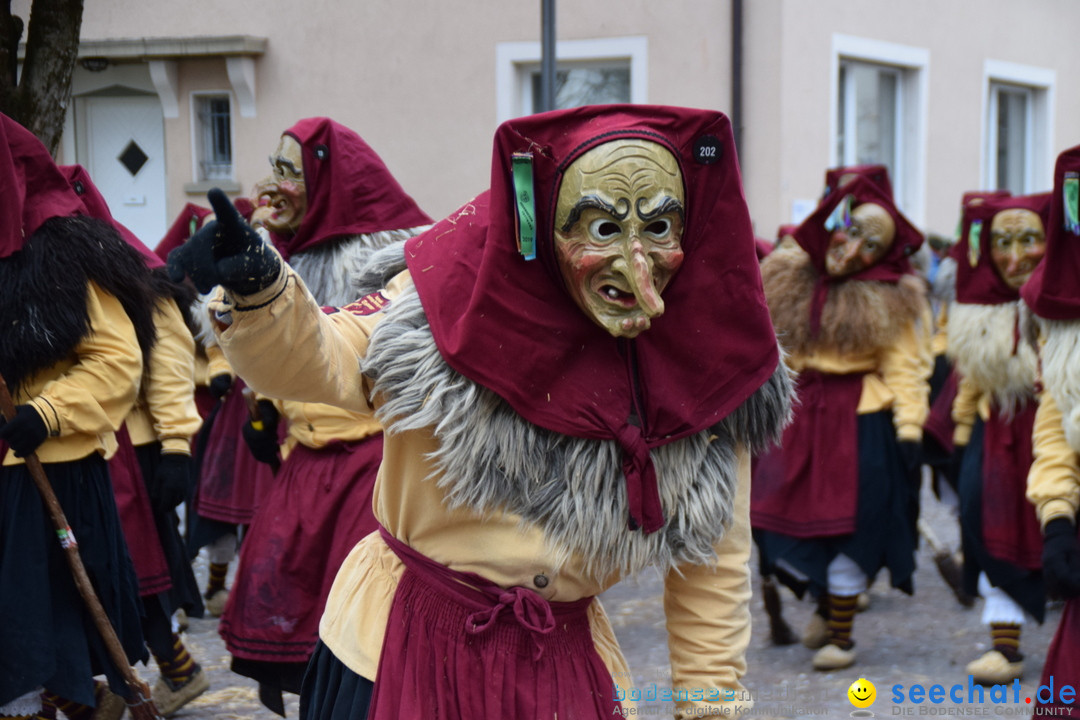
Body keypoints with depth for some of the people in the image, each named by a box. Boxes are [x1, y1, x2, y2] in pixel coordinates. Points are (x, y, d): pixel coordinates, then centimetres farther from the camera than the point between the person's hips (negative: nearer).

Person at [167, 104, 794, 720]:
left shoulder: (706, 374, -6)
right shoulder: (461, 300, -14)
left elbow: (712, 571, 3)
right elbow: (318, 360, -23)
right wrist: (258, 290, -43)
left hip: (566, 668, 3)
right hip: (400, 649, -2)